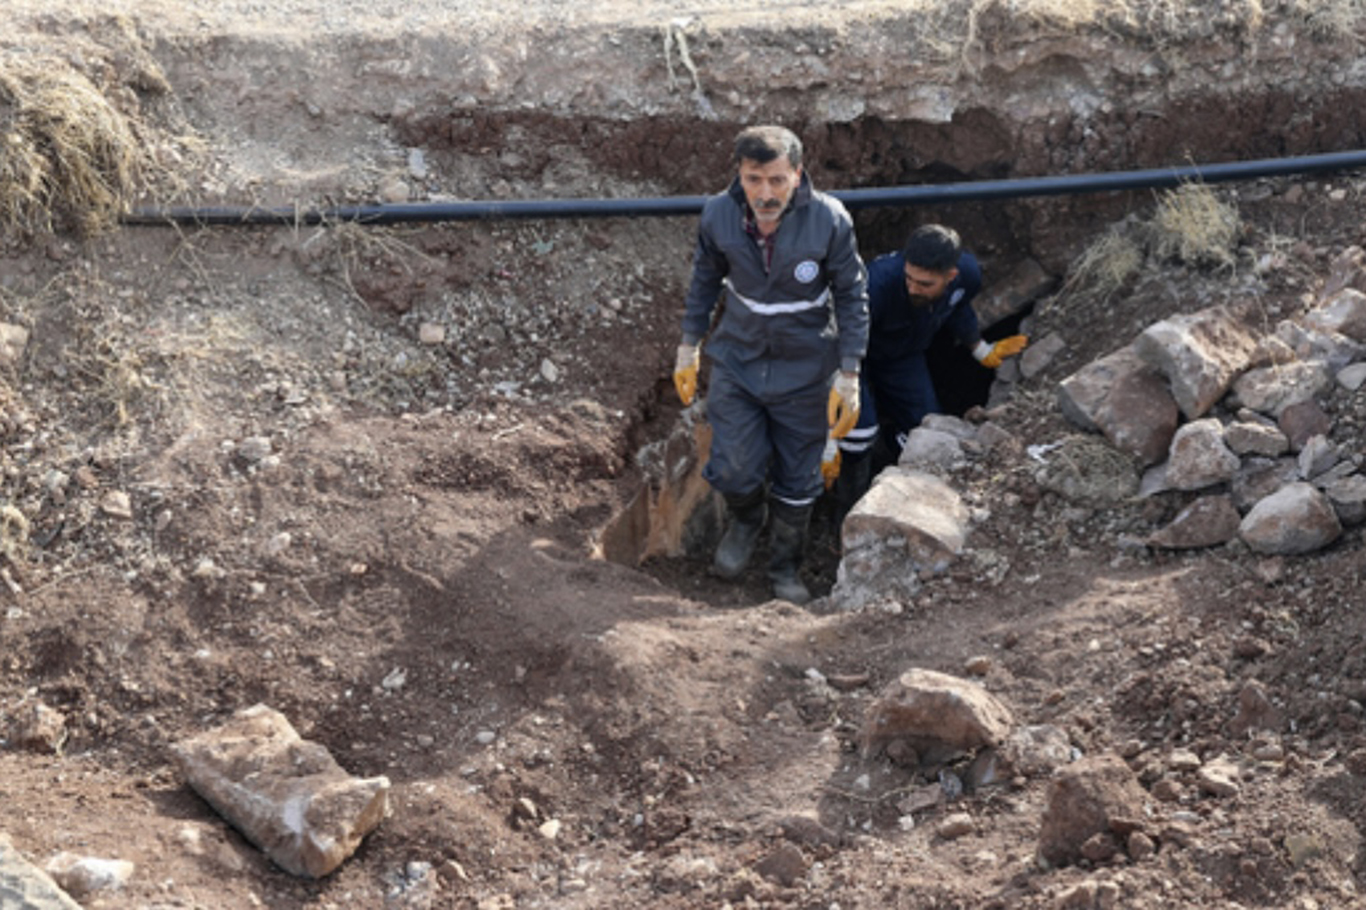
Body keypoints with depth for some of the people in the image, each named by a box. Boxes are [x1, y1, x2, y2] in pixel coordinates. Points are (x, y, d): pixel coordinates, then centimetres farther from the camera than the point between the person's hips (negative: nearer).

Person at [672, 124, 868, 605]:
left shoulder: (829, 221, -20)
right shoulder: (718, 215, -14)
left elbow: (853, 296, -9)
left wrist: (849, 376, -11)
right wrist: (689, 346, 8)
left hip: (804, 369, -1)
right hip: (737, 360, 1)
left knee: (797, 482, 10)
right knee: (732, 470, -4)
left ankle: (785, 568, 36)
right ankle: (746, 520, 33)